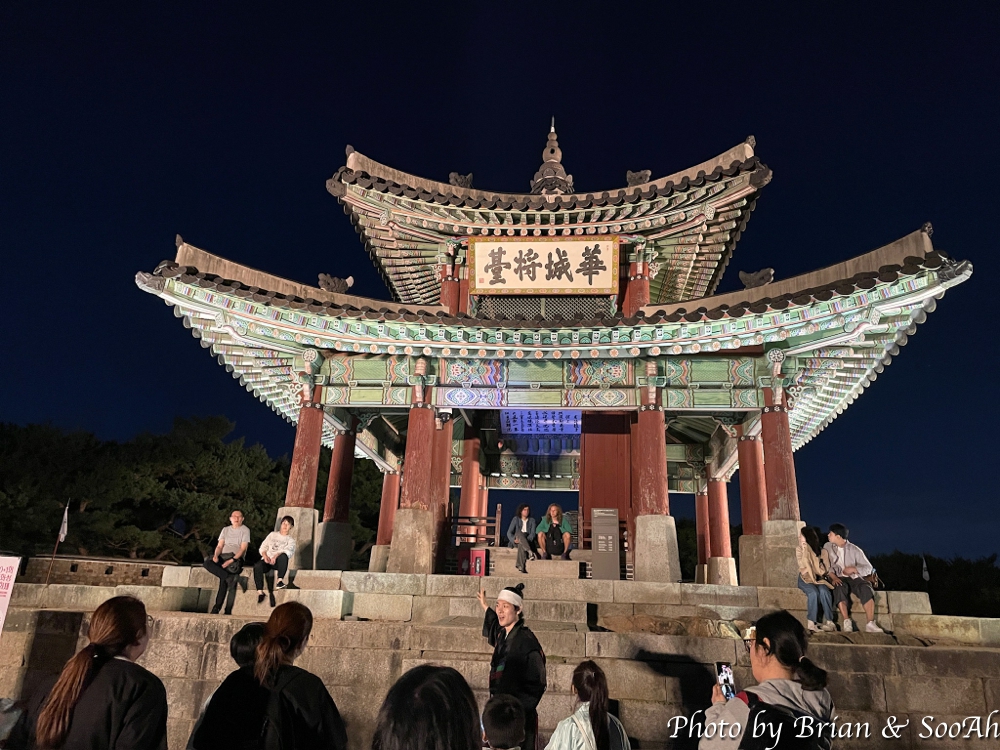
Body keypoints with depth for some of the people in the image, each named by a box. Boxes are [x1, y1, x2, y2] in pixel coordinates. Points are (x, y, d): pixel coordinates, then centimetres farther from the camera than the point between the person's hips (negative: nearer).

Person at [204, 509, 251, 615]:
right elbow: (219, 546, 11)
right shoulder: (225, 530, 20)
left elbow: (243, 549, -6)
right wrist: (216, 555, -13)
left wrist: (231, 560, -20)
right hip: (222, 557, 5)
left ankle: (217, 607, -22)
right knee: (207, 563, -27)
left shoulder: (245, 530, 5)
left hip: (236, 558, -5)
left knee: (224, 579, -30)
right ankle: (230, 578, -31)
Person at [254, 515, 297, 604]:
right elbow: (262, 547, 17)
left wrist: (276, 556, -24)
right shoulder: (272, 534, 25)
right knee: (257, 565, -33)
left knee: (283, 556, -37)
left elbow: (288, 551, -5)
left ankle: (279, 580, -39)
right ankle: (260, 592, -34)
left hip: (278, 561, -2)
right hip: (267, 560, 2)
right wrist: (265, 556, -6)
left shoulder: (291, 540, 16)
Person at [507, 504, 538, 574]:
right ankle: (530, 552, -57)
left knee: (521, 545, -40)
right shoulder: (515, 519, 10)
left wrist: (526, 540, -20)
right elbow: (509, 532, 1)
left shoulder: (532, 520, 14)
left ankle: (521, 566, -53)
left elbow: (532, 533, 0)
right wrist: (514, 540, -19)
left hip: (528, 541, 1)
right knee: (519, 532, -38)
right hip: (516, 541, -1)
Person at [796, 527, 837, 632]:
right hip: (805, 579, -1)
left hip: (819, 579, 1)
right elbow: (803, 568, -10)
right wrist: (805, 551, -15)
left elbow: (825, 570, -7)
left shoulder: (822, 552, -2)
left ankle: (828, 621, -24)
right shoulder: (799, 550, 0)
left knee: (824, 591, -33)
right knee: (813, 593, -33)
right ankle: (811, 623, -28)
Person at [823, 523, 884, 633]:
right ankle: (846, 622, -39)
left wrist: (854, 569, -16)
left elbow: (868, 568, 2)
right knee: (840, 588, -36)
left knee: (866, 589, -31)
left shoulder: (854, 549, 3)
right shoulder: (827, 547, 8)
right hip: (838, 578, 0)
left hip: (854, 578, 1)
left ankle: (871, 624, -34)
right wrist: (833, 577, -18)